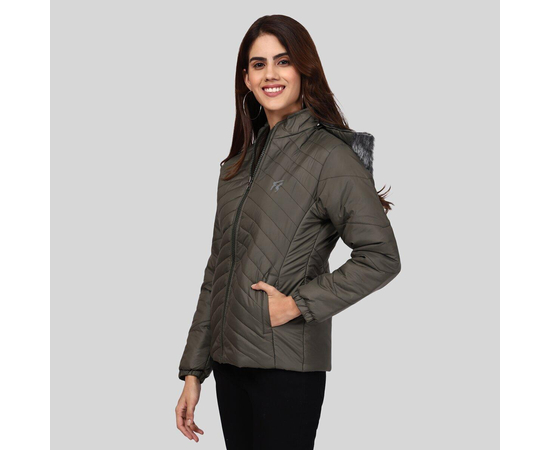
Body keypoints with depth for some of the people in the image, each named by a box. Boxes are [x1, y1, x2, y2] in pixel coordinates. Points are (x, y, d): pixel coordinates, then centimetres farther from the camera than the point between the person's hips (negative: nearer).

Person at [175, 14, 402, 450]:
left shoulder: (329, 154, -8)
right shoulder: (241, 160, 12)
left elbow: (381, 257, -13)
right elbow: (218, 271, 13)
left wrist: (299, 304, -15)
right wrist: (193, 370, 11)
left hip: (287, 365, -6)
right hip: (228, 362, 6)